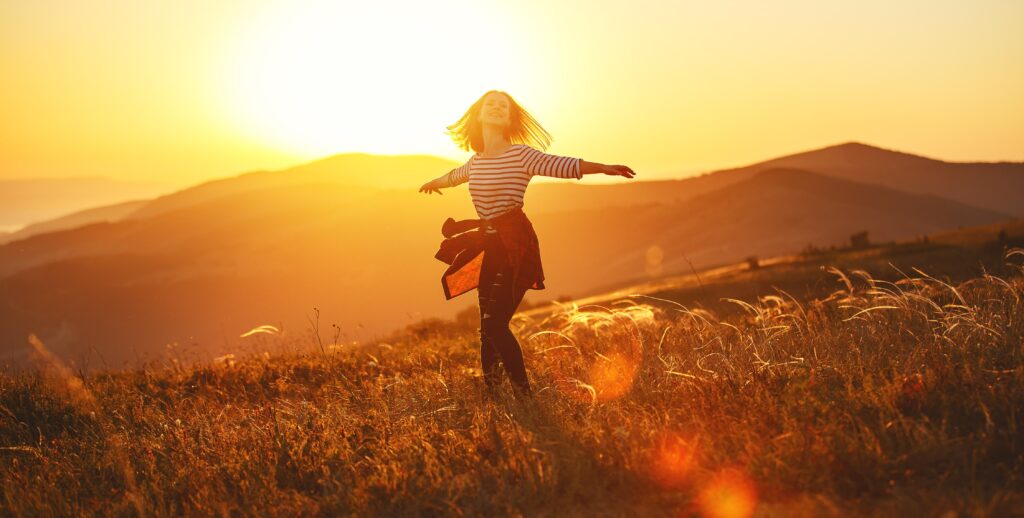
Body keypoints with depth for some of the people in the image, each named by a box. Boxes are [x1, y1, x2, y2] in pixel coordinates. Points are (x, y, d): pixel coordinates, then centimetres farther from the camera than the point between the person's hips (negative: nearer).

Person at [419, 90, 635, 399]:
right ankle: (489, 388, 18)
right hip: (490, 245, 6)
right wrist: (434, 183, 57)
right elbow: (455, 176, 37)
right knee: (487, 325, 6)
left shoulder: (521, 155, -6)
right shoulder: (476, 162, 14)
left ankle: (524, 394, -5)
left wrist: (603, 168, -34)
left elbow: (564, 166, -19)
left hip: (515, 245, -6)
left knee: (495, 323, -14)